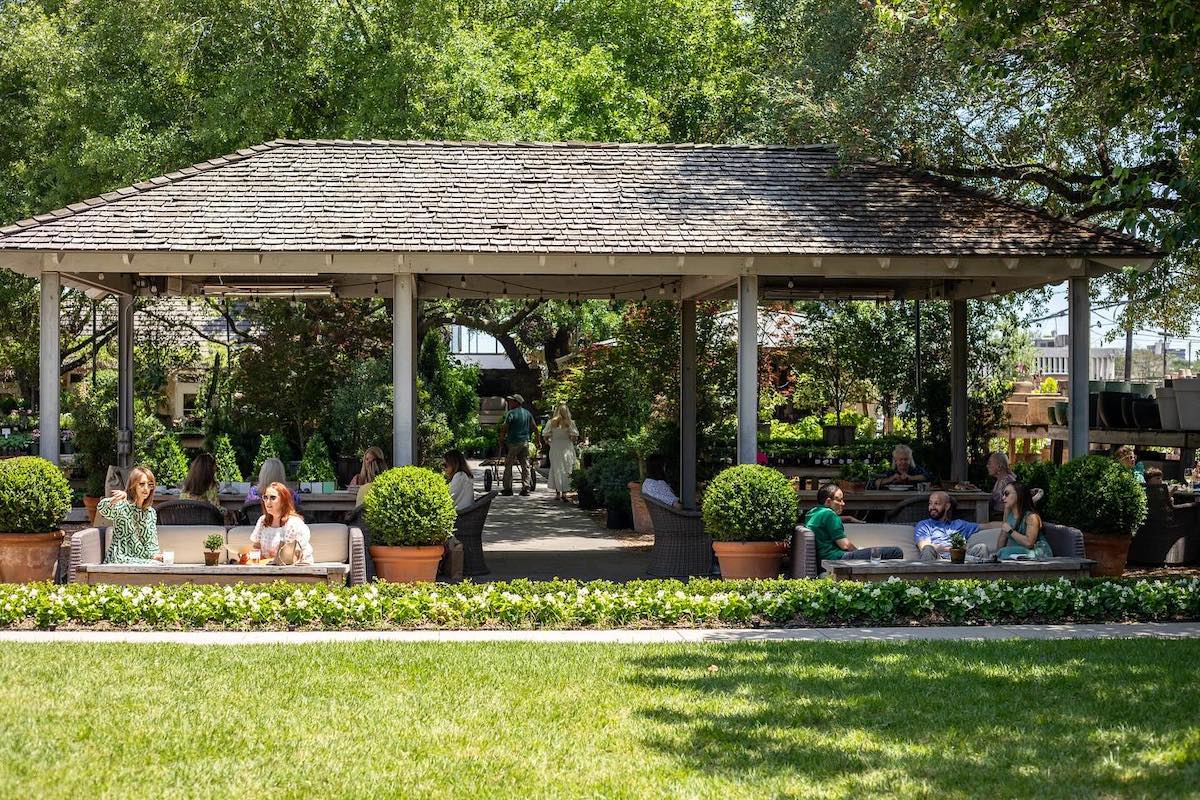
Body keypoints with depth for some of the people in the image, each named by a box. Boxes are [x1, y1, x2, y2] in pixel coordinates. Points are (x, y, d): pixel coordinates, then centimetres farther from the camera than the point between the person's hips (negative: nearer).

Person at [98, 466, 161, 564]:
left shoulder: (151, 513, 14)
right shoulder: (123, 507, -5)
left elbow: (152, 542, 12)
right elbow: (102, 508, -27)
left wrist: (155, 555, -11)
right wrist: (114, 500, -49)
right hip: (119, 559, -6)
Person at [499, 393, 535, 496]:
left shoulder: (511, 413, -8)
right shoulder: (528, 413, 10)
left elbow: (504, 427, -13)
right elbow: (533, 428, 13)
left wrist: (502, 438, -1)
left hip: (513, 442, -5)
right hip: (525, 442, 5)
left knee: (508, 465, 4)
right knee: (525, 466, 6)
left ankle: (508, 489, 3)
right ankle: (525, 489, 1)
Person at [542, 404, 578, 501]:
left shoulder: (551, 423, -2)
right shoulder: (570, 423, -5)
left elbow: (545, 437, -1)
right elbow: (575, 438, -6)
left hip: (555, 448, 1)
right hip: (567, 448, -1)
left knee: (556, 470, 10)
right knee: (566, 470, 5)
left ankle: (558, 492, 10)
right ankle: (564, 493, 1)